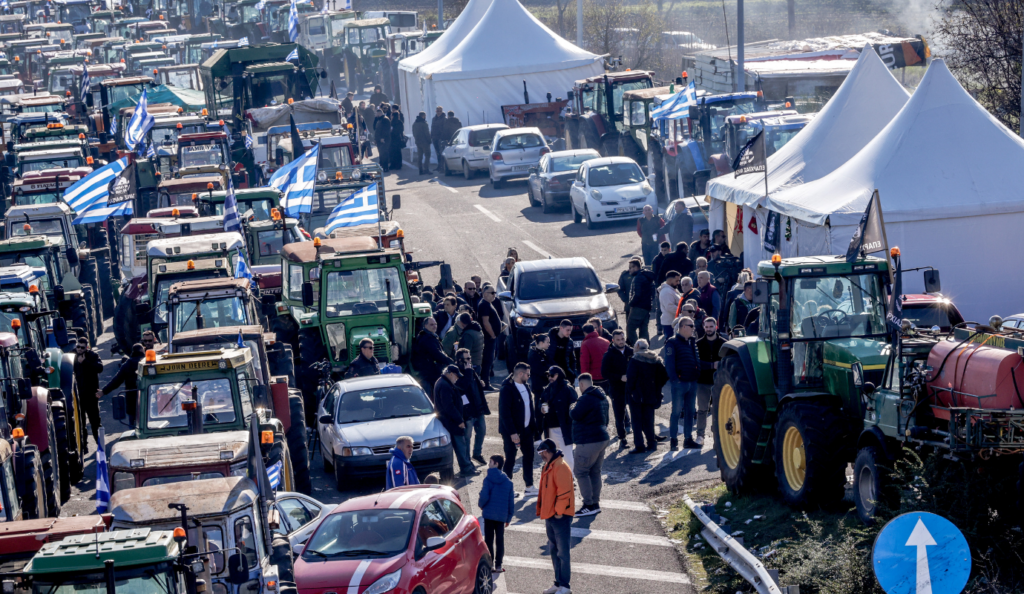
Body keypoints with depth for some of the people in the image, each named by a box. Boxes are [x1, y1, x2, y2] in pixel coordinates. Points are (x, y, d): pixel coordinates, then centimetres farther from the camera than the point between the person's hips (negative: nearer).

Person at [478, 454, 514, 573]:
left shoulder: (488, 479, -9)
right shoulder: (508, 482, 3)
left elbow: (484, 496, -16)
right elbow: (511, 501, 4)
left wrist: (481, 505, 6)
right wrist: (509, 517, 11)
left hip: (489, 514, -3)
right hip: (502, 516, 3)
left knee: (489, 540, 4)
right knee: (500, 540, 10)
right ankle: (498, 565, 8)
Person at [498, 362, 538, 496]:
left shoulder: (526, 386, 8)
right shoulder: (507, 389, -18)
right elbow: (505, 413, -21)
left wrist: (533, 425, 8)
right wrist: (512, 433, -22)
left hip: (526, 429, 8)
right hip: (512, 431, -8)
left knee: (529, 456, 13)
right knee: (510, 460, 1)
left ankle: (529, 487, 23)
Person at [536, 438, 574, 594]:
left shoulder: (560, 467, -16)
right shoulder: (548, 467, 16)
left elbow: (564, 491, -22)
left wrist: (559, 512, -19)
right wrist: (541, 511, 18)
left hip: (560, 517, -10)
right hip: (550, 516, 10)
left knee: (562, 551, -8)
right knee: (554, 551, 15)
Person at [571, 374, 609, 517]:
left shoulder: (586, 399, -18)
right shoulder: (602, 398, 14)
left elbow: (575, 415, -21)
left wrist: (572, 408, 1)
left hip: (588, 442, -10)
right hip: (602, 439, 10)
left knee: (580, 472, -4)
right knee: (595, 472, 14)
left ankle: (589, 505, -8)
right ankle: (595, 504, 17)